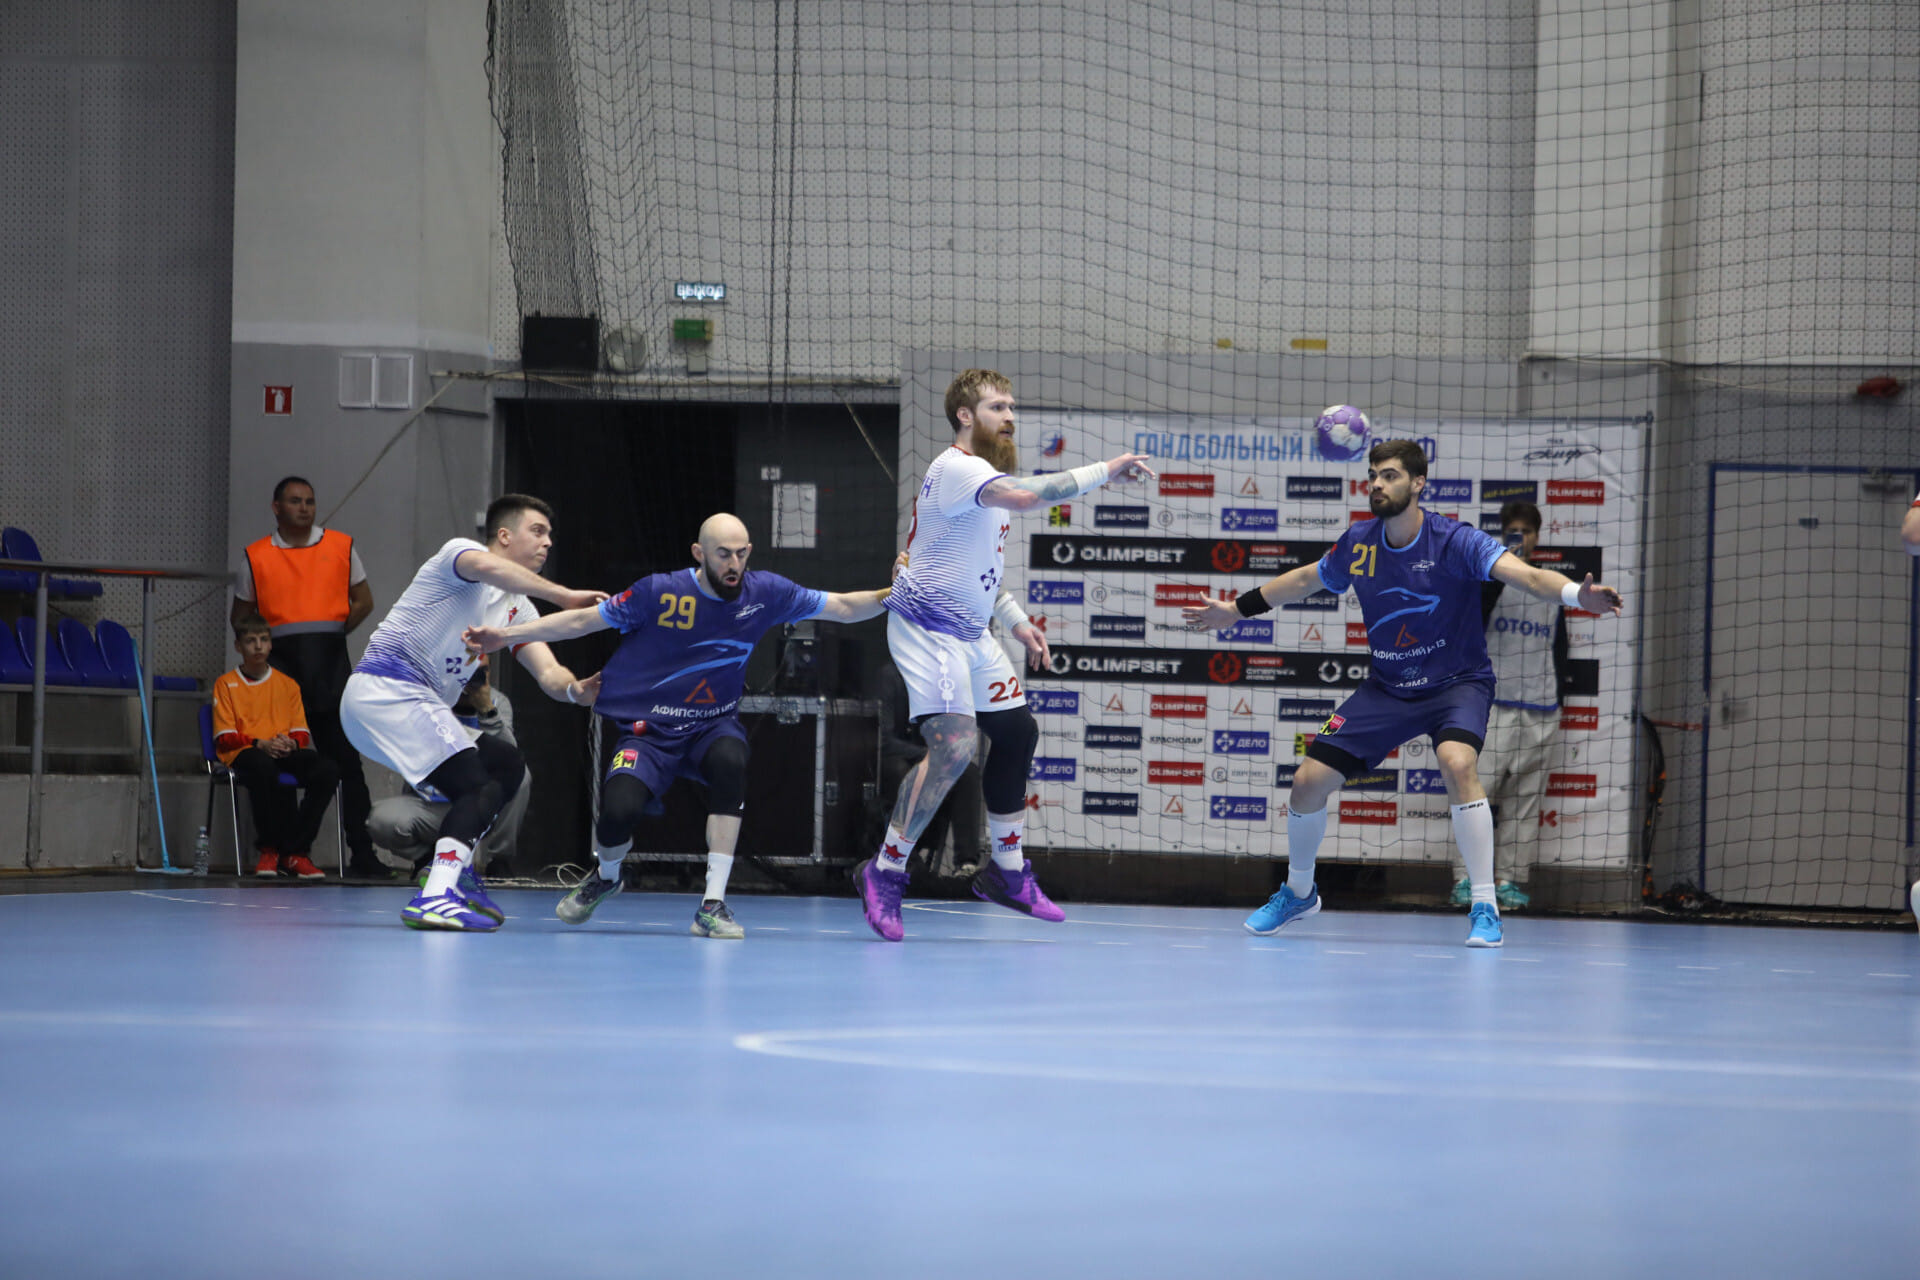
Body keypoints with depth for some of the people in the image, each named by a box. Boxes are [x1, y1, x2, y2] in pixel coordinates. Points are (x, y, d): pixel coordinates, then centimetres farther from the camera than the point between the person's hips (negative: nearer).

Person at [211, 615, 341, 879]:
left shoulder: (287, 684, 21)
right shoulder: (226, 684, 11)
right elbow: (225, 737, 1)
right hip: (243, 754, -4)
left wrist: (291, 743, -10)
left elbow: (302, 732, 15)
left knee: (327, 770, -28)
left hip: (285, 752, 4)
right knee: (264, 767, -42)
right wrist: (260, 744, -16)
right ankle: (270, 847, -25)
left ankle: (294, 852, -26)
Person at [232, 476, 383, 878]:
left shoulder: (340, 547, 10)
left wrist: (331, 633, 5)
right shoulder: (256, 556, 8)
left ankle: (362, 852, -2)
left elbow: (363, 601, 14)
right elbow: (241, 617, 13)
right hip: (280, 662, 0)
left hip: (329, 663, 0)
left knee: (345, 757, -3)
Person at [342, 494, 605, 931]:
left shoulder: (517, 608, 19)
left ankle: (453, 867, 15)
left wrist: (575, 689, -17)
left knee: (506, 765, 16)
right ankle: (435, 899, -33)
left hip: (416, 705, 10)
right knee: (475, 786, -20)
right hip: (386, 687, -10)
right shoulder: (460, 552, -4)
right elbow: (487, 567, -30)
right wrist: (563, 596, -33)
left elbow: (547, 673, 6)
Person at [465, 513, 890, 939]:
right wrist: (505, 636, -6)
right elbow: (582, 621, -3)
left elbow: (844, 607, 5)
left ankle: (713, 904, -29)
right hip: (650, 730, -1)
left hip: (713, 727, 1)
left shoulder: (764, 593, -4)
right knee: (618, 812, -26)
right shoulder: (659, 593, -11)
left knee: (730, 761, -36)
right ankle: (606, 877, 15)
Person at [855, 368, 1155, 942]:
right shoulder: (956, 469, -17)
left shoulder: (986, 476, 16)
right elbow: (1024, 495, -36)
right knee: (953, 747, -21)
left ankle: (1008, 872, 25)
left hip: (971, 635, 11)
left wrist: (1017, 622, 19)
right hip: (927, 629, -11)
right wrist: (1104, 471, -31)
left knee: (1017, 733, 13)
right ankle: (885, 873, -13)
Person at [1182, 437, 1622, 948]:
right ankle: (1298, 892, 25)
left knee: (1458, 763, -35)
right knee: (1308, 781, -3)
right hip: (1386, 689, 5)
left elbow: (1526, 575, -33)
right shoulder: (1359, 542, -4)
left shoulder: (1453, 541, -20)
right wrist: (1239, 608, 24)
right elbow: (1306, 579, 16)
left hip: (1456, 682, -5)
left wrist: (1576, 594, -52)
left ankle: (1484, 909, -27)